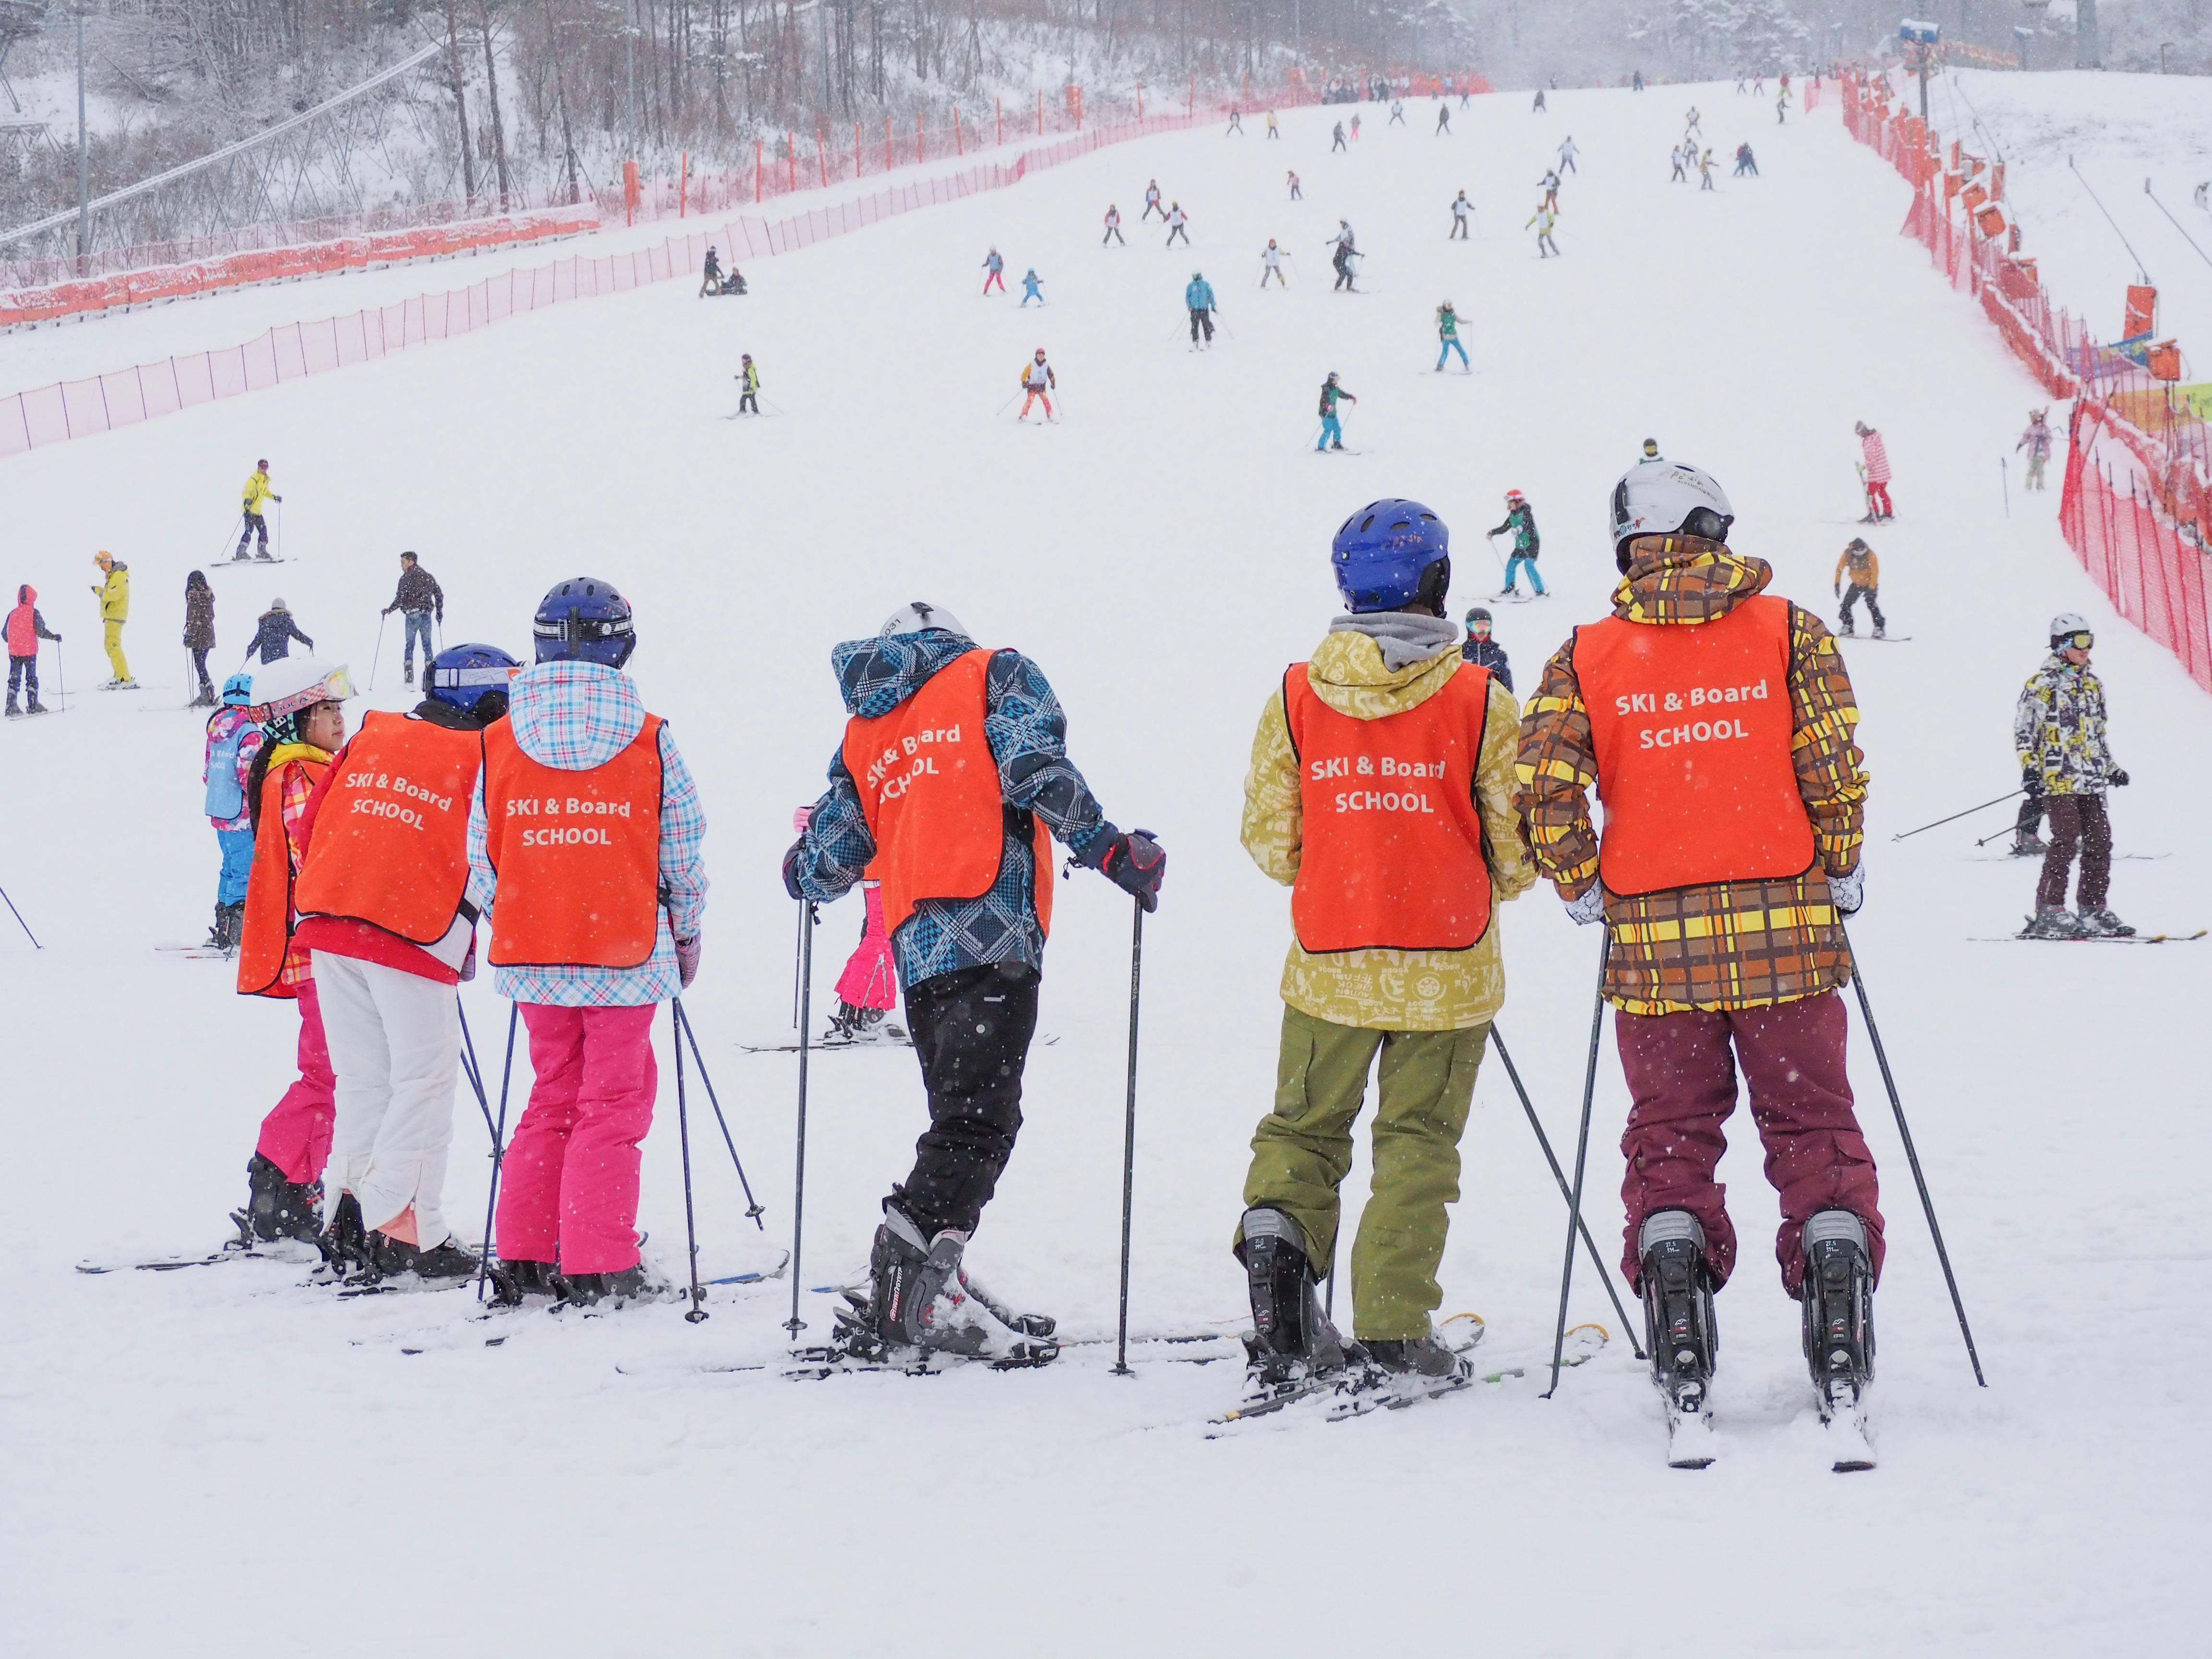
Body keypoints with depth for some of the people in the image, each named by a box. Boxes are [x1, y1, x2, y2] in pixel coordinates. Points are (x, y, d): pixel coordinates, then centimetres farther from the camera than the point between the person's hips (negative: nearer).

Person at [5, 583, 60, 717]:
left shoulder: (12, 614, 4)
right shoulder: (33, 613, -9)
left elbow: (5, 633, 10)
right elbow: (41, 631, -16)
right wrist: (54, 637, -2)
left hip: (14, 652, 3)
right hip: (30, 651, -3)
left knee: (14, 679, 6)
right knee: (31, 678, 7)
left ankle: (11, 707, 1)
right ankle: (33, 706, 7)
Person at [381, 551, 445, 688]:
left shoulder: (406, 579, -7)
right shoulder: (428, 577, 10)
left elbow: (400, 599, -12)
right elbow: (439, 595, 11)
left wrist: (389, 610, 2)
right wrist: (439, 612, 20)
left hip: (412, 615, -4)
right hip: (426, 615, 4)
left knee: (410, 645, 4)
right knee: (427, 645, 9)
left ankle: (409, 678, -2)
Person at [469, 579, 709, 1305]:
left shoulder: (500, 742, -1)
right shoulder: (648, 739, -6)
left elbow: (482, 863, 4)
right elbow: (684, 851, 1)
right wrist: (687, 933, 16)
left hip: (533, 957, 3)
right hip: (626, 952, -3)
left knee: (553, 1096, 16)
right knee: (613, 1102, 5)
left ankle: (524, 1259, 13)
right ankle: (597, 1266, 0)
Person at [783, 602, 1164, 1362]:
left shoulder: (863, 735, 23)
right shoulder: (995, 674, 11)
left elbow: (825, 869, 19)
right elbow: (1034, 769, -9)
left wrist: (801, 868, 42)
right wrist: (1111, 850, -5)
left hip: (915, 951, 6)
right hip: (993, 931, -6)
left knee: (962, 1120, 13)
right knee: (980, 1120, -12)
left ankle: (930, 1290, 4)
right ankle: (905, 1279, -27)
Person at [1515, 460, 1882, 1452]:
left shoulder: (1588, 655, 2)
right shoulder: (1789, 631, 0)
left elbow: (1543, 791, -6)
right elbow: (1834, 765, -6)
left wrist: (1586, 891, 8)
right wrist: (1839, 875, 8)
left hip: (1654, 935, 1)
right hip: (1785, 925, -1)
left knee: (1670, 1137, 10)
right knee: (1812, 1126, 8)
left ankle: (1679, 1346, -3)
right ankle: (1838, 1335, -1)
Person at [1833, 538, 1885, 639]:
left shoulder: (1870, 555, -23)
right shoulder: (1848, 554, -15)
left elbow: (1875, 572, -22)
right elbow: (1840, 568, -3)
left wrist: (1872, 588, -28)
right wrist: (1837, 584, -6)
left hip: (1870, 584, -4)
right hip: (1856, 584, 4)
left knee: (1871, 604, -21)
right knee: (1846, 604, -2)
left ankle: (1879, 628, -18)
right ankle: (1847, 627, 13)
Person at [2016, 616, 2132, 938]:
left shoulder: (2092, 684, 18)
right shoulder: (2042, 684, -3)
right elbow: (2024, 731, -4)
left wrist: (2111, 768, 22)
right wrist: (2029, 768, -14)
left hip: (2092, 780, 7)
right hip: (2058, 778, -7)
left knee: (2099, 841, 4)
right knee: (2067, 840, -14)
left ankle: (2093, 909, 11)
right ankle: (2049, 912, -12)